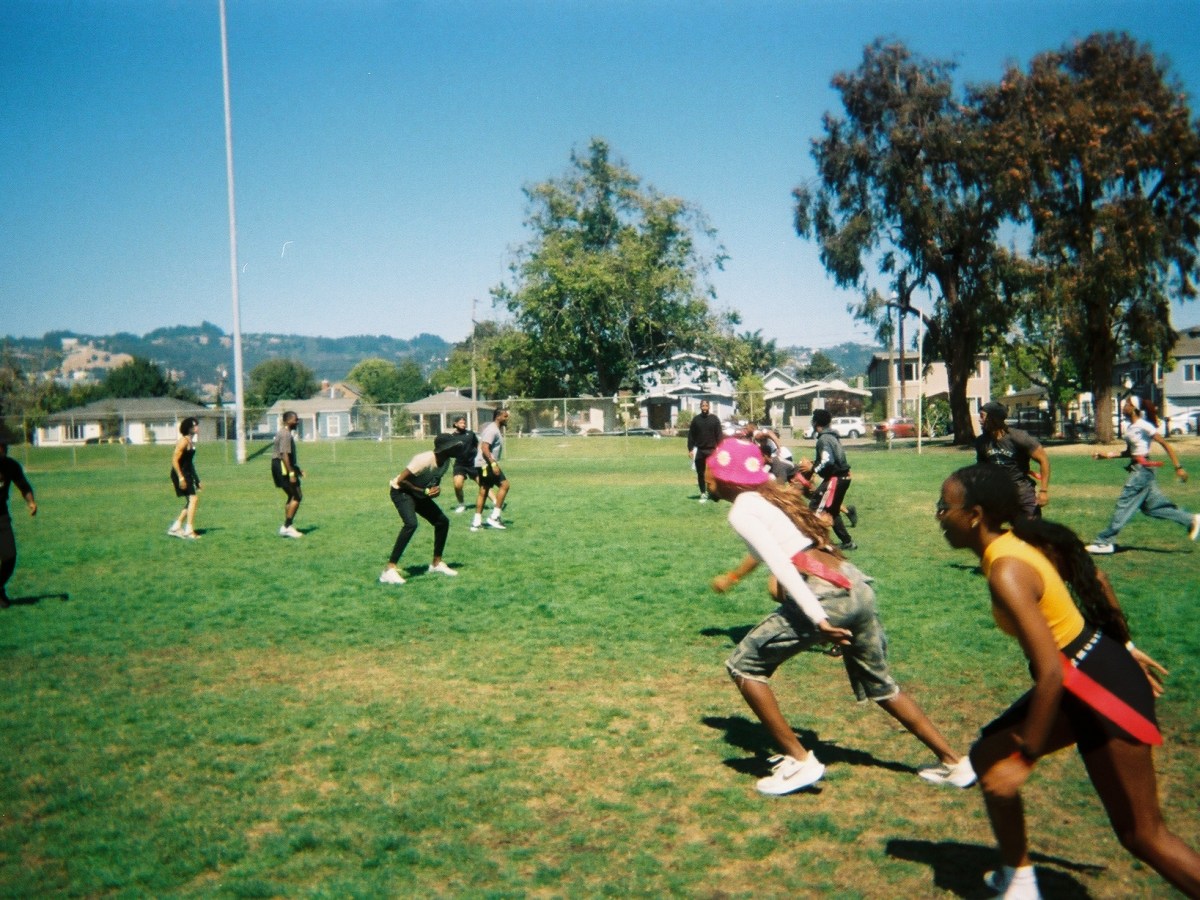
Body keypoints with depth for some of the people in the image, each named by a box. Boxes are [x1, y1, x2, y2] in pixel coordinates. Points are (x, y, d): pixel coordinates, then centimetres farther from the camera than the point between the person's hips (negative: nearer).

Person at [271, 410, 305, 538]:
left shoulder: (284, 433, 18)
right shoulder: (286, 434, -15)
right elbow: (284, 455, -24)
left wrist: (297, 469, 27)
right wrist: (291, 473, -26)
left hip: (278, 466, 11)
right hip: (283, 468, -11)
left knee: (292, 496, 15)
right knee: (297, 497, -9)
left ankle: (287, 527, 18)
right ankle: (287, 527, -8)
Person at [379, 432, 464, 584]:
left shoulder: (445, 461, -6)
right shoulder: (425, 460, -31)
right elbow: (401, 480, -27)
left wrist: (436, 489, -11)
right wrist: (425, 491, -24)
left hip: (418, 493, 9)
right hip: (401, 491, -9)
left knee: (443, 521, 6)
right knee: (411, 524, -30)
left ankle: (437, 563, 22)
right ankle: (389, 570, -30)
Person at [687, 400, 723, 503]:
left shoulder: (714, 419, 3)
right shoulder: (696, 420, 5)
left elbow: (719, 435, 1)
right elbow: (691, 435, 5)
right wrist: (690, 449, -2)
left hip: (711, 450, -1)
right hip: (699, 450, 1)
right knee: (700, 474, 4)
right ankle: (703, 493, 11)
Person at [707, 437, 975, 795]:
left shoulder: (742, 511, -3)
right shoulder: (769, 494, 21)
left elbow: (782, 566, -15)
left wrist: (819, 620, -20)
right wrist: (733, 576, 46)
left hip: (825, 596, -9)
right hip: (856, 587, 9)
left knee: (744, 666, 5)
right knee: (880, 683, 24)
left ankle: (798, 761, 7)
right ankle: (953, 762, 30)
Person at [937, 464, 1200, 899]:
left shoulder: (1006, 573, -27)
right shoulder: (1018, 540, 0)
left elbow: (1050, 673, -29)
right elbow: (1092, 578, 14)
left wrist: (1026, 758, -21)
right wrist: (1123, 646, 24)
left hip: (1100, 689, -10)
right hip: (1087, 672, 10)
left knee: (1141, 835, 3)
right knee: (988, 756, 14)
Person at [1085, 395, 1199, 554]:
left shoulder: (1143, 425, -14)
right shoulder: (1131, 427, 11)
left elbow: (1165, 445, -12)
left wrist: (1178, 467, -14)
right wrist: (1108, 455, 12)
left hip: (1143, 469, -9)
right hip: (1137, 469, 9)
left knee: (1124, 504, -7)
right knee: (1152, 506, 14)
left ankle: (1104, 541, -4)